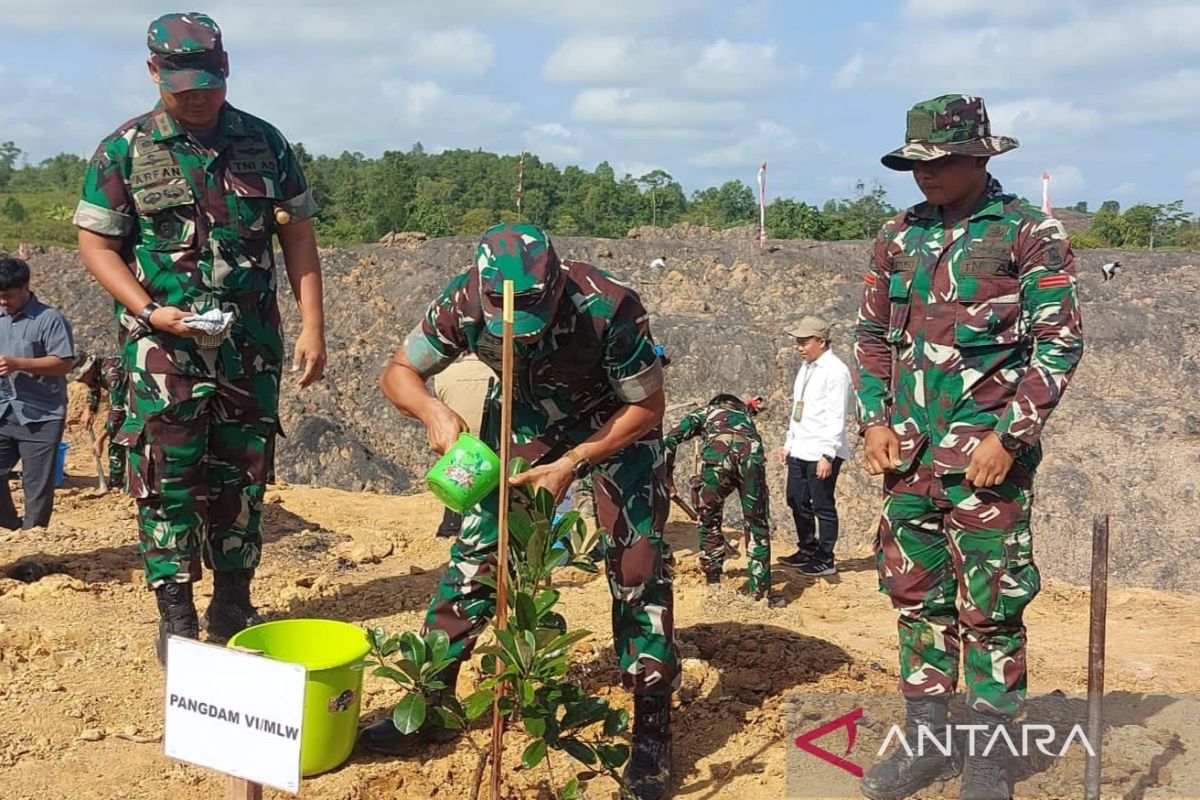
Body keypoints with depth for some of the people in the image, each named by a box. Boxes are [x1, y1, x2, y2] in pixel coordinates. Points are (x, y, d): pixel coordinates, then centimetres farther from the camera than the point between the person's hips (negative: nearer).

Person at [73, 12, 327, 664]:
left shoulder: (265, 144, 6)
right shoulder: (124, 151, -1)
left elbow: (297, 237, 8)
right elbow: (95, 243, 0)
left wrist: (312, 324, -1)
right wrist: (149, 310, -15)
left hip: (251, 344, 3)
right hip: (164, 346, -2)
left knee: (242, 476, 9)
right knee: (167, 480, -4)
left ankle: (233, 605, 23)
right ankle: (175, 618, 6)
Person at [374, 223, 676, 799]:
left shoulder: (609, 308, -37)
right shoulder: (463, 304, -28)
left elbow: (647, 408, -22)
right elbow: (398, 373, -12)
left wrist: (572, 464, -30)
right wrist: (434, 412, -34)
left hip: (616, 420, -3)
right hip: (526, 416, 3)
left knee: (636, 558, -12)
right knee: (477, 543, -3)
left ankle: (652, 722, 0)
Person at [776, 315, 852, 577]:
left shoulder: (835, 371, -13)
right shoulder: (805, 368, 15)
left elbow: (836, 418, -18)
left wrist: (827, 455, -21)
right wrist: (788, 444, 18)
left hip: (822, 453, -9)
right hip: (800, 451, 9)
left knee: (823, 506, 0)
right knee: (797, 502, 15)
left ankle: (825, 560, 10)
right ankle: (807, 550, 29)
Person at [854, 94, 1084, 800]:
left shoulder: (1031, 234, -4)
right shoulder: (899, 238, 11)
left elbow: (1059, 343, -8)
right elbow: (873, 334, 16)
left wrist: (1009, 436, -14)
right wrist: (876, 420, 4)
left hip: (987, 457, -5)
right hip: (909, 453, 5)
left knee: (989, 610, 1)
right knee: (918, 600, 12)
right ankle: (925, 741, 26)